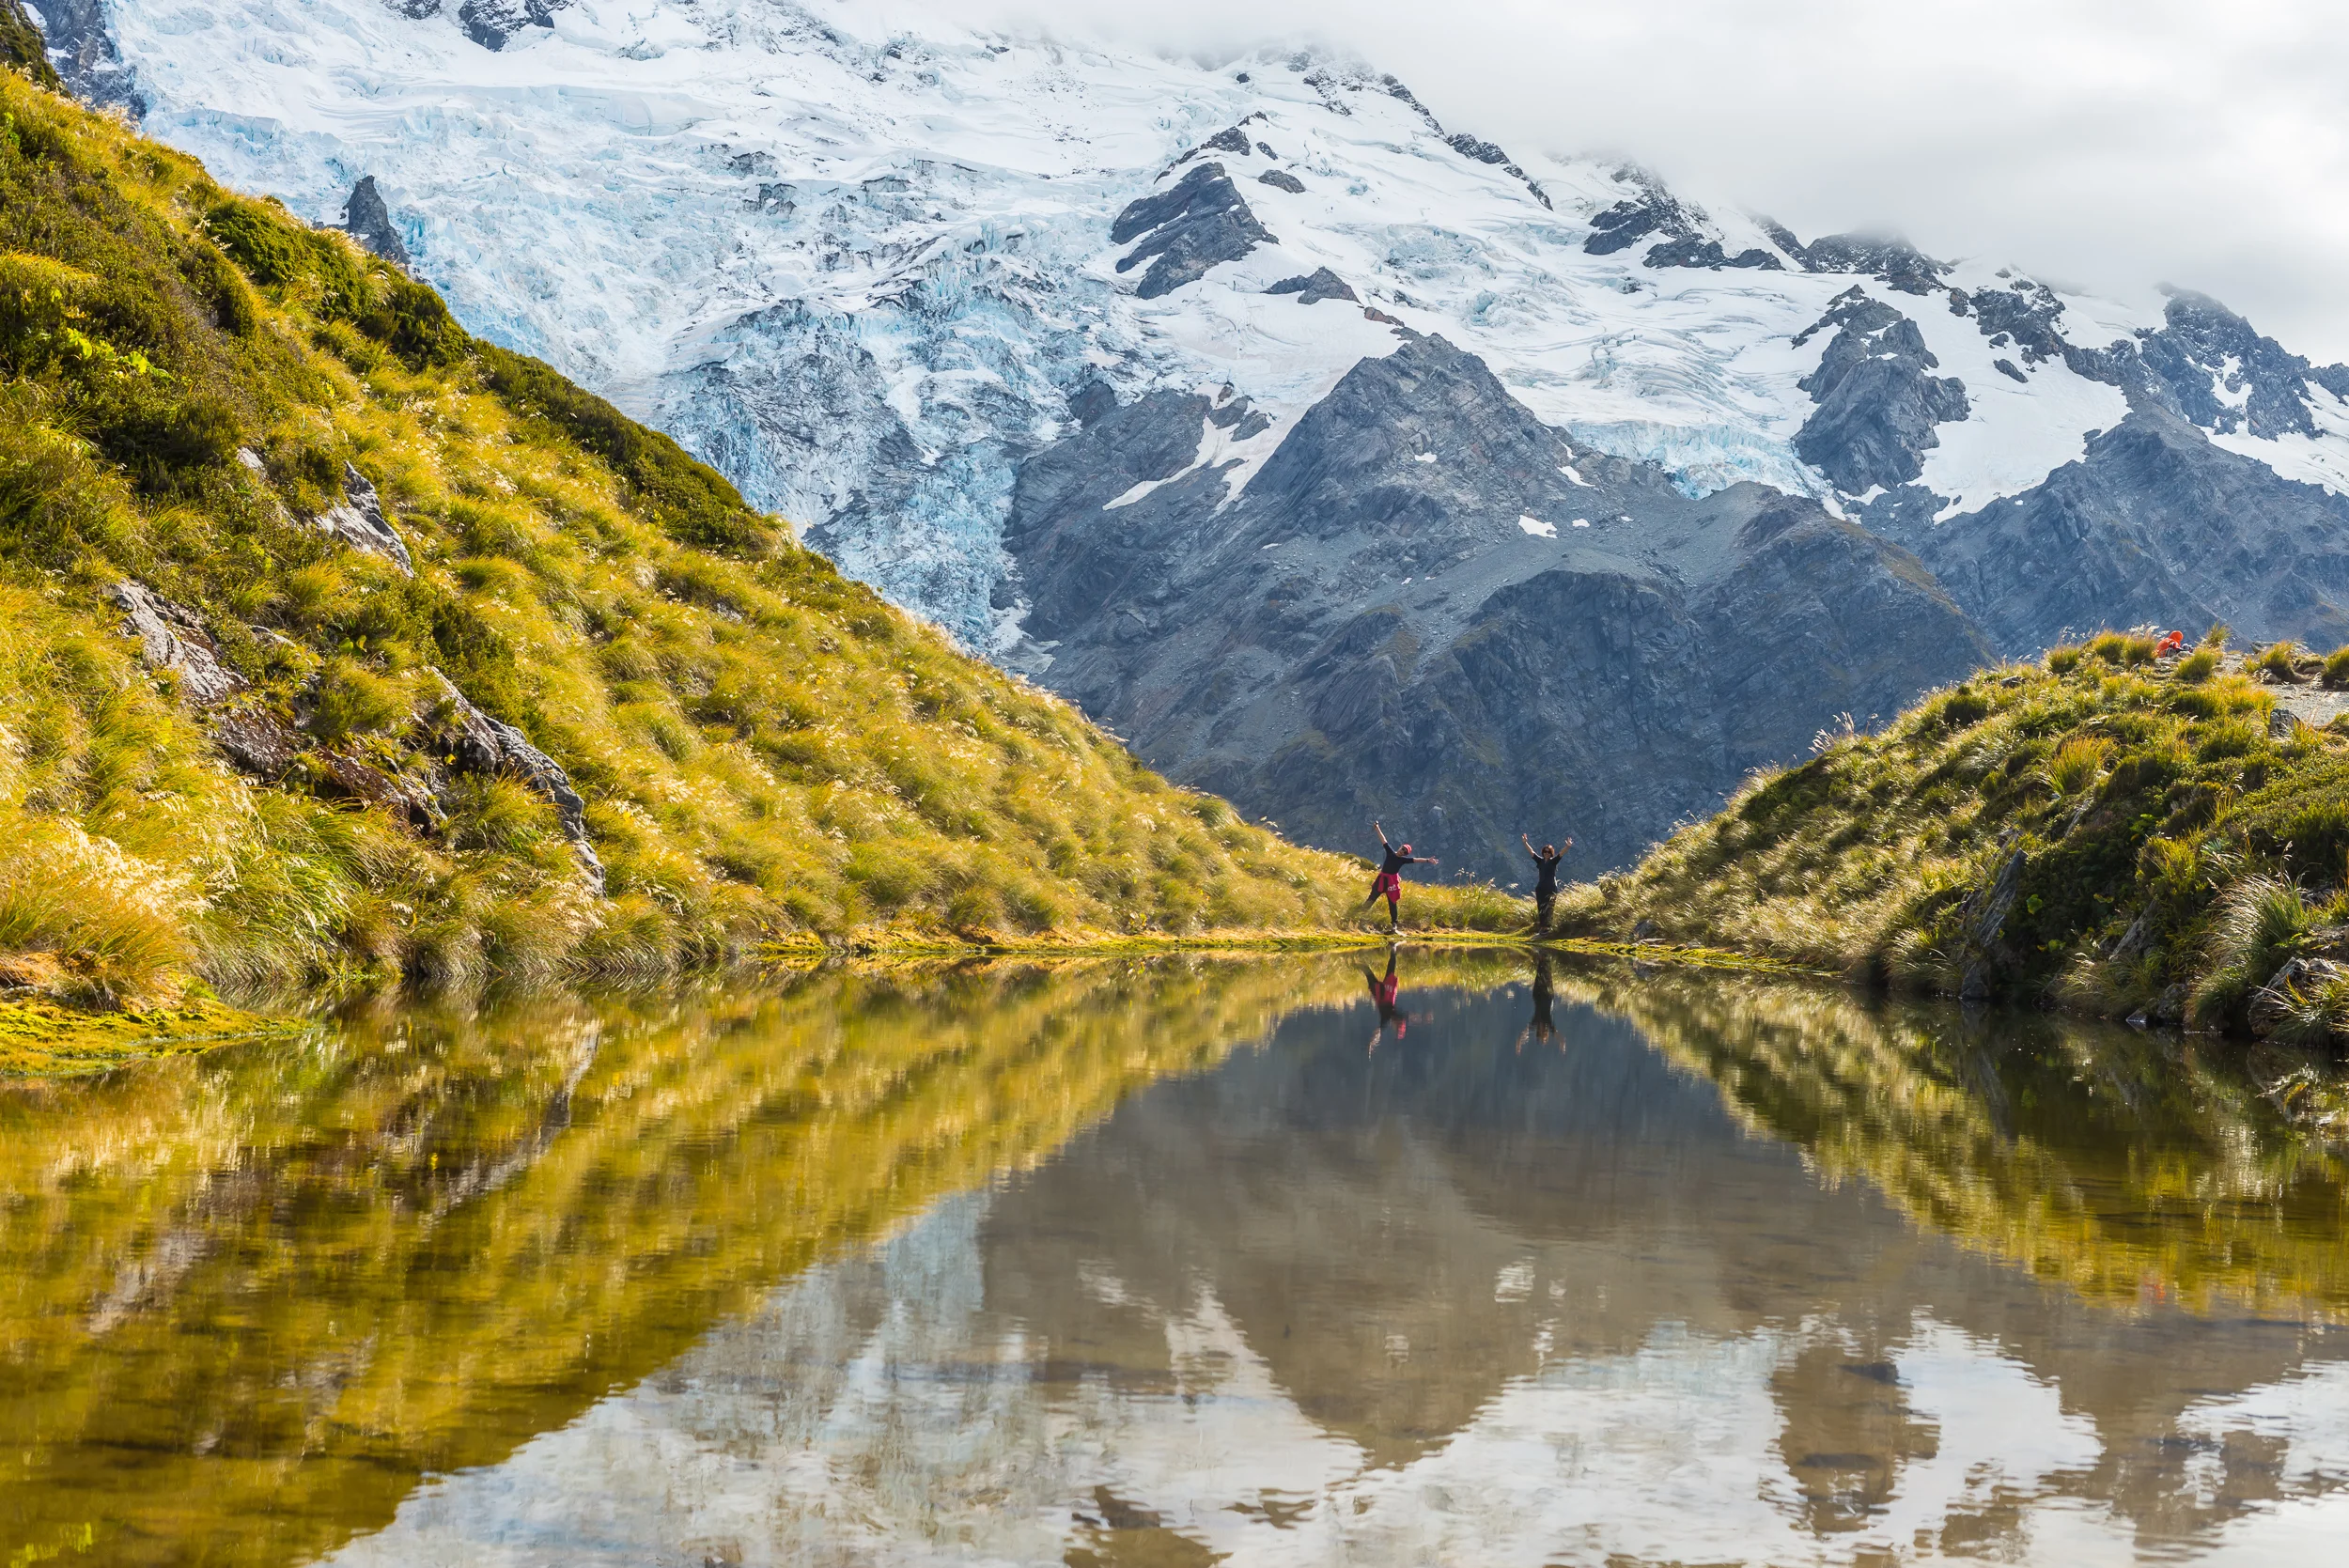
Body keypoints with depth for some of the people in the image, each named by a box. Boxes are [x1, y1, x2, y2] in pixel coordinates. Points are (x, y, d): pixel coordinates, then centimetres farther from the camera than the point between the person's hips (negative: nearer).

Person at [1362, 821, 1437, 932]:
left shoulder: (1404, 860, -2)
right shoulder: (1391, 852, 3)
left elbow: (1416, 859, -10)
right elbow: (1383, 840, 5)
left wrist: (1427, 860, -20)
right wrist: (1377, 828, 7)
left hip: (1392, 881, -2)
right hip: (1382, 879, 2)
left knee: (1392, 902, 2)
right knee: (1372, 897, 4)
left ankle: (1394, 923, 9)